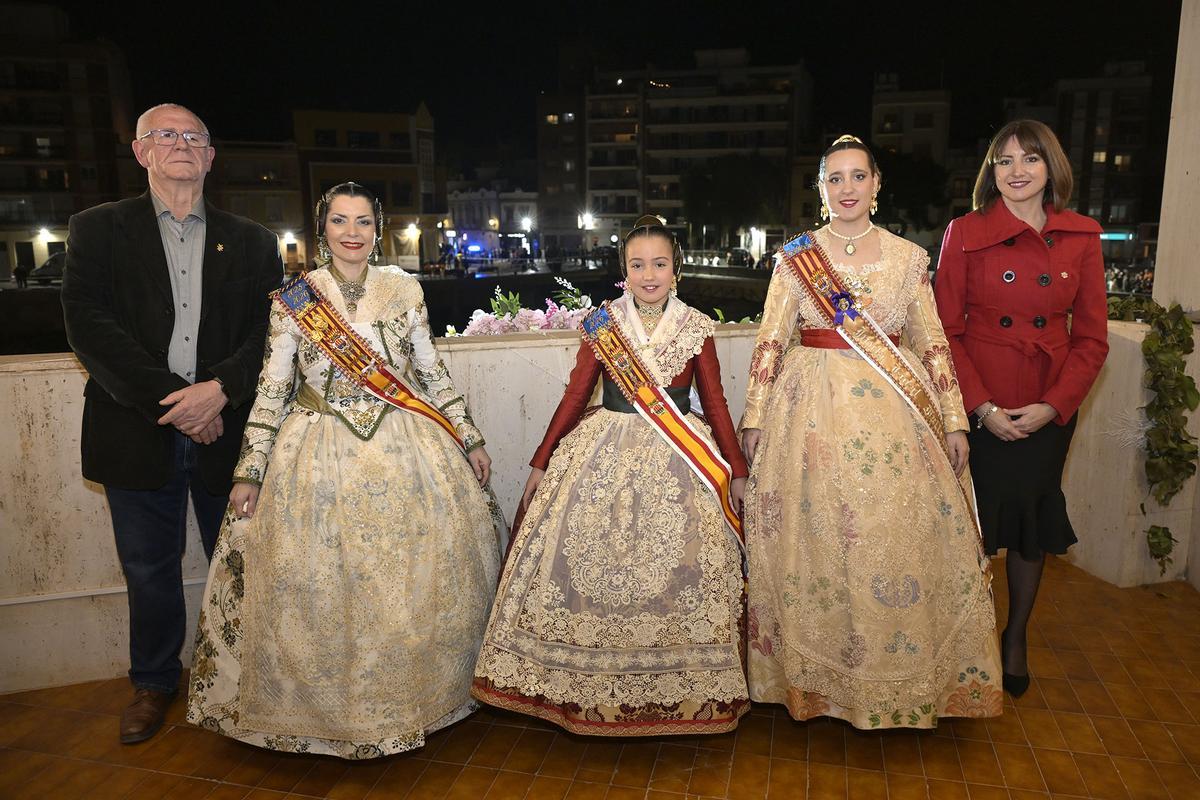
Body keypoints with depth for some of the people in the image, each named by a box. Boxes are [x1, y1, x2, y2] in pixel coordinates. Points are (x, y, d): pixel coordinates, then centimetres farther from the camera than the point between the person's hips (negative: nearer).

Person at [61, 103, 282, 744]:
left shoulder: (251, 241, 10)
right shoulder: (99, 229, 6)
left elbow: (270, 329, 1)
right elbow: (88, 324, -7)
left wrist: (220, 389, -16)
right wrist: (167, 400, -16)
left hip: (227, 428, 1)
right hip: (139, 430, 0)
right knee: (150, 570, 12)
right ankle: (153, 683, 33)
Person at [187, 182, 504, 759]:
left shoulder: (405, 289, 3)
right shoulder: (293, 297, 0)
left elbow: (432, 371, 9)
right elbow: (272, 389, 1)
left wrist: (469, 438, 8)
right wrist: (250, 471, -1)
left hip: (404, 453, 1)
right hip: (321, 457, -1)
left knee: (419, 579, 8)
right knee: (320, 587, 5)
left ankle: (413, 694, 30)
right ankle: (329, 706, 27)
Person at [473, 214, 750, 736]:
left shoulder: (696, 329, 1)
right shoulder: (602, 324, 1)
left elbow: (715, 404, 6)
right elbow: (575, 397, 4)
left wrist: (736, 471, 6)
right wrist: (542, 462, 5)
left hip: (680, 459, 0)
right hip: (608, 454, 1)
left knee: (677, 567, -1)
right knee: (590, 561, 1)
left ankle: (677, 685, 21)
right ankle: (591, 684, 21)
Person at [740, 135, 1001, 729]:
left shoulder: (908, 257, 7)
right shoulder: (795, 257, 4)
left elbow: (933, 344, 8)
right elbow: (770, 341, 1)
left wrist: (955, 421, 4)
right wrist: (753, 417, -3)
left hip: (895, 411, 1)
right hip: (813, 408, -1)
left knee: (902, 540, 4)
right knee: (815, 540, 3)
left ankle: (902, 675, 24)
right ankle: (818, 671, 22)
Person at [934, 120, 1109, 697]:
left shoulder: (1081, 237, 2)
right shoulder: (965, 233, -4)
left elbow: (1091, 338, 3)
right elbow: (947, 331, -5)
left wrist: (1052, 406, -9)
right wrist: (982, 406, -13)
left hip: (1050, 408, 2)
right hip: (977, 406, -2)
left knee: (1033, 517, 12)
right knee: (974, 517, 5)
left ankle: (1017, 637, 33)